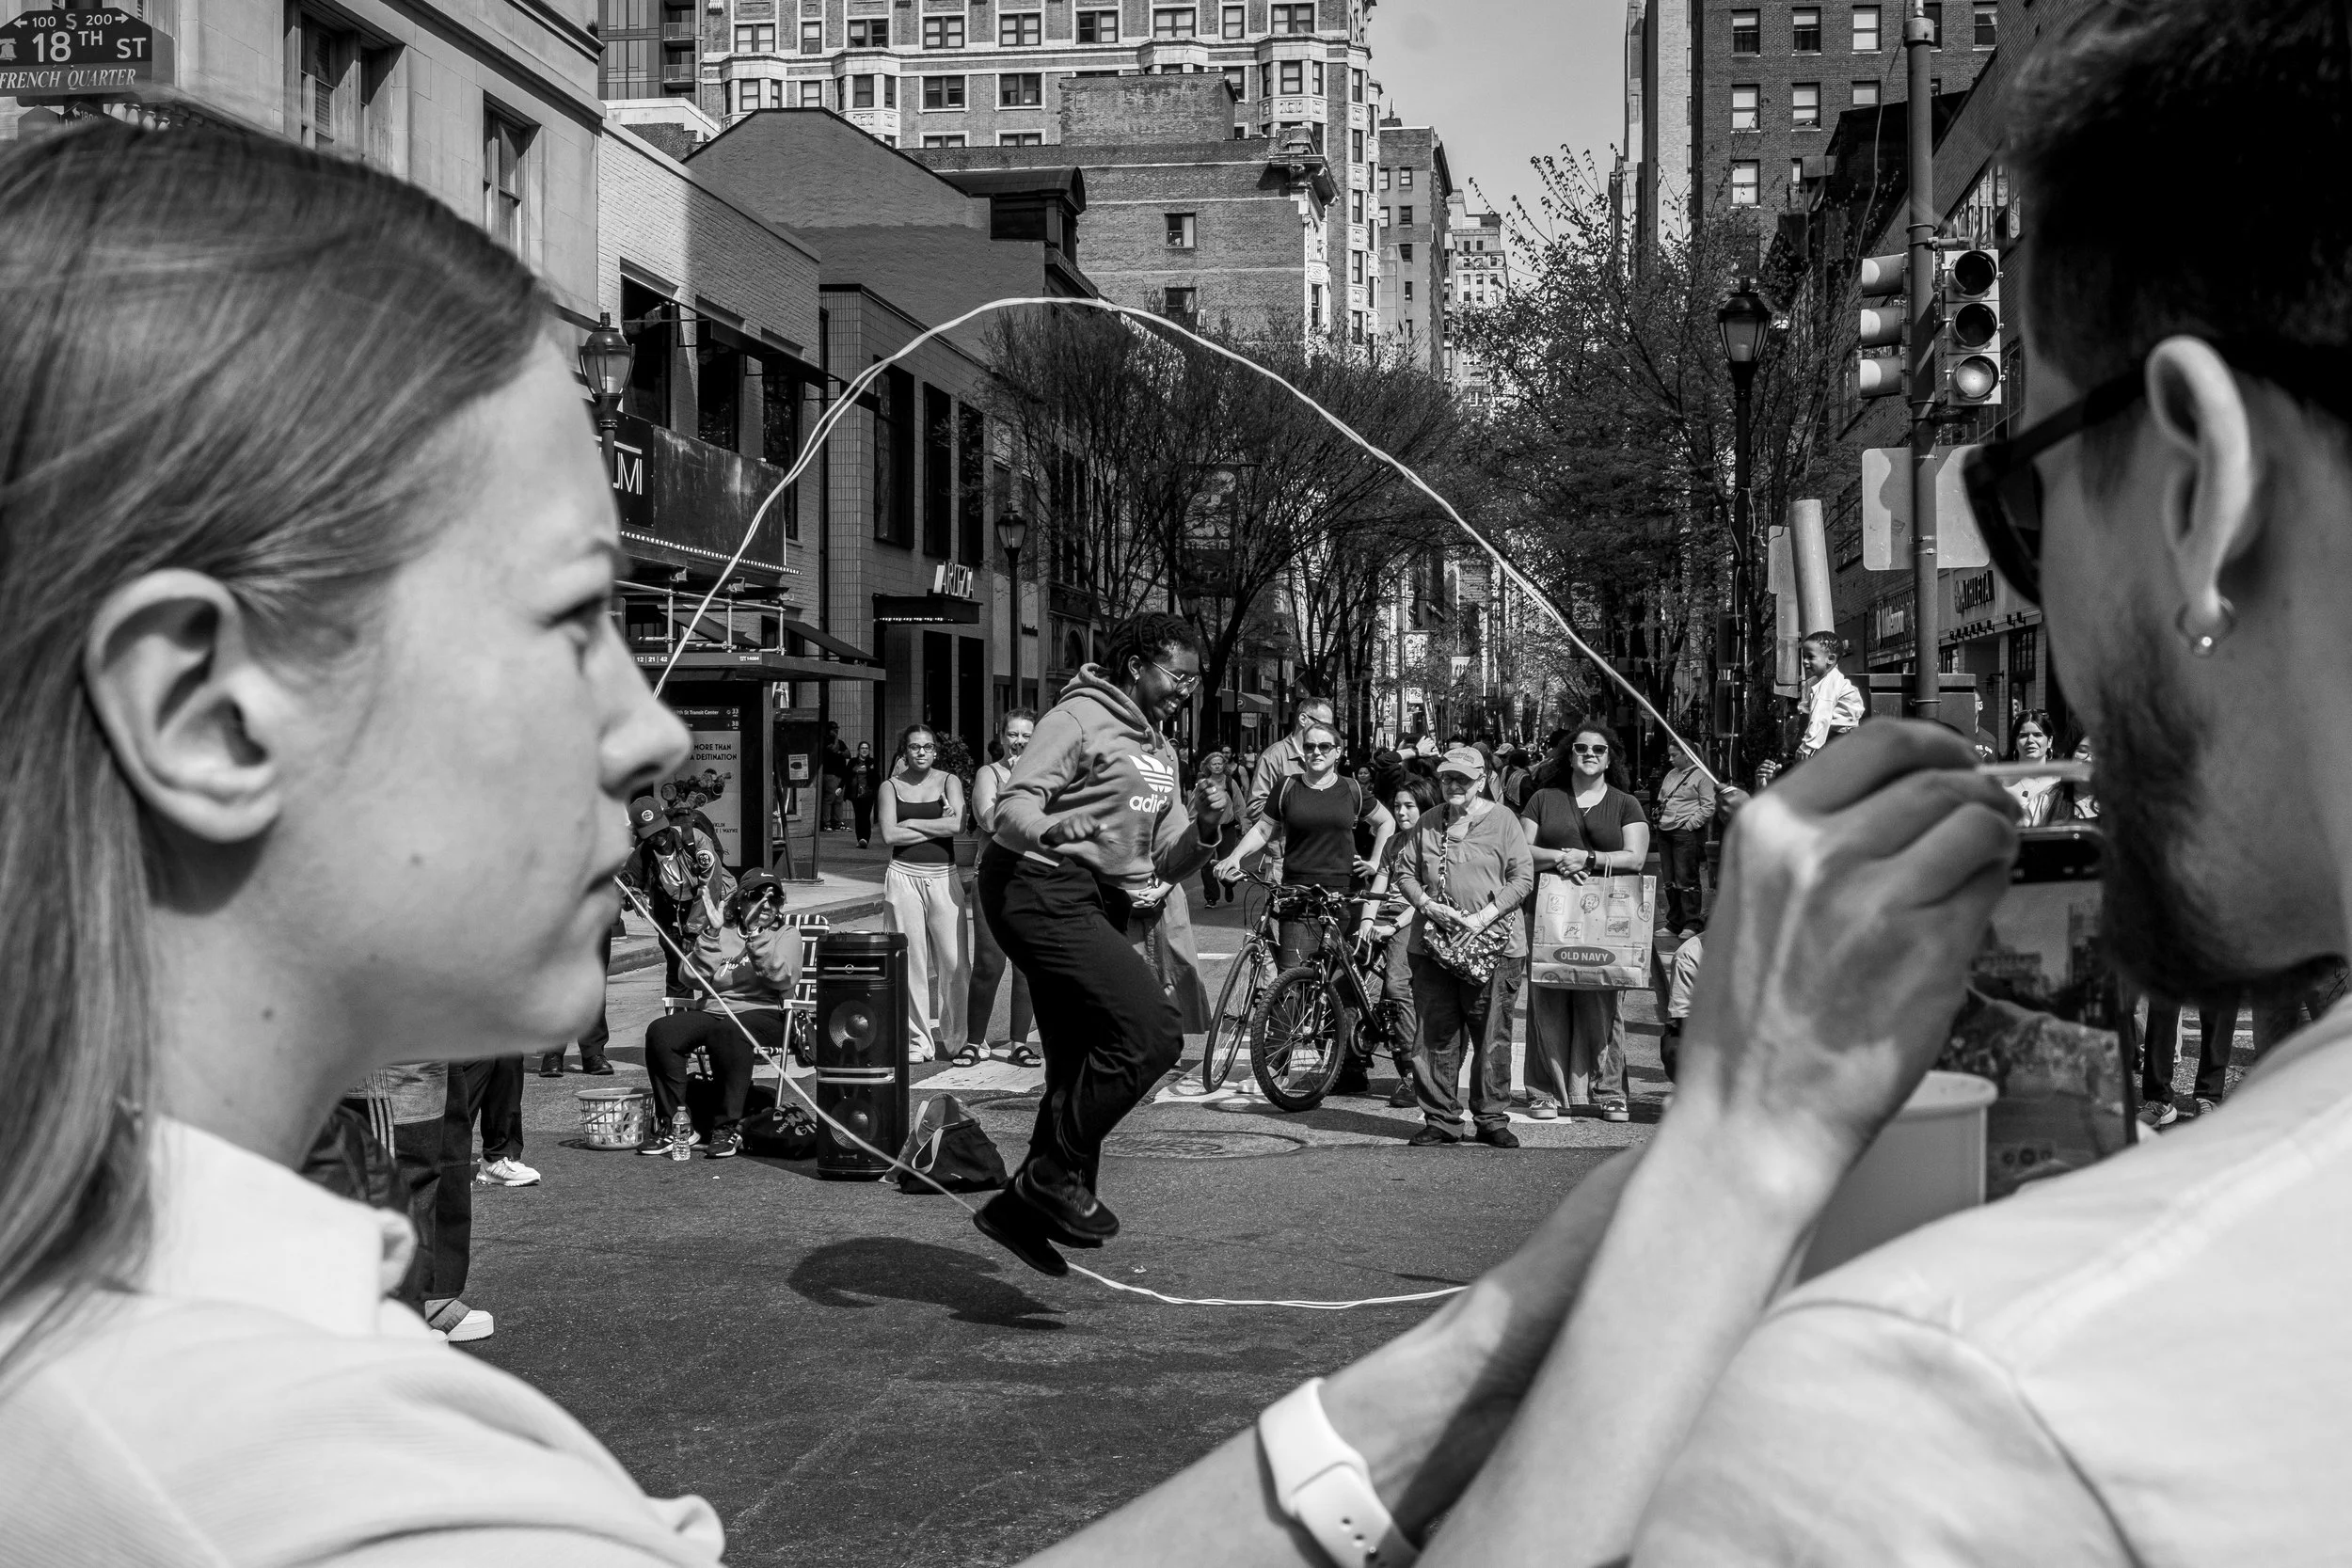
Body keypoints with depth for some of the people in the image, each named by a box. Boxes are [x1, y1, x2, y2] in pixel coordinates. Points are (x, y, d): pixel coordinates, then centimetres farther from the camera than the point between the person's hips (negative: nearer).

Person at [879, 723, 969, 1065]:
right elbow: (889, 834, -6)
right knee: (911, 959, 1)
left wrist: (911, 823, -7)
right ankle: (917, 1040, 8)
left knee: (954, 960, -5)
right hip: (904, 874, 0)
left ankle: (957, 1036, 10)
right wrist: (936, 827, -7)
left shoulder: (948, 781, 7)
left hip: (944, 876, 0)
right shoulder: (891, 786, 7)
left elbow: (958, 824, -10)